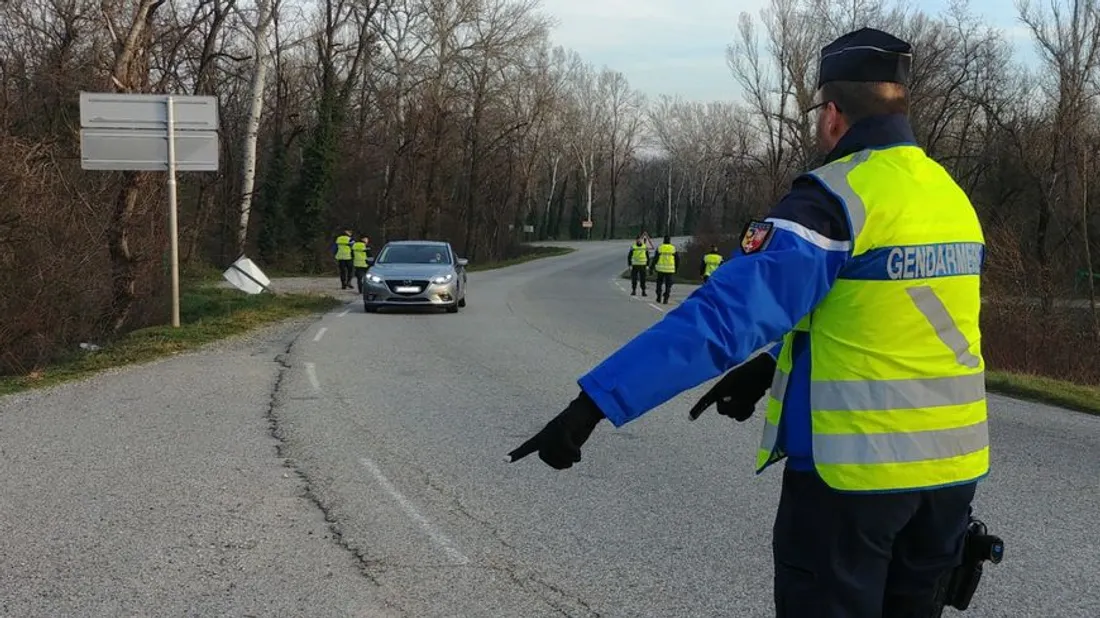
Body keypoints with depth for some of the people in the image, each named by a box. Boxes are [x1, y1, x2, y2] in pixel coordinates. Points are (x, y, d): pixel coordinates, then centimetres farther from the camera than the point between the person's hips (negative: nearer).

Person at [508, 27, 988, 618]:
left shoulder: (836, 198, -17)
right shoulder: (952, 195, 8)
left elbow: (724, 313, -26)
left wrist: (596, 399, -26)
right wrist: (772, 364, 12)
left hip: (855, 472, -7)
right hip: (950, 468, 7)